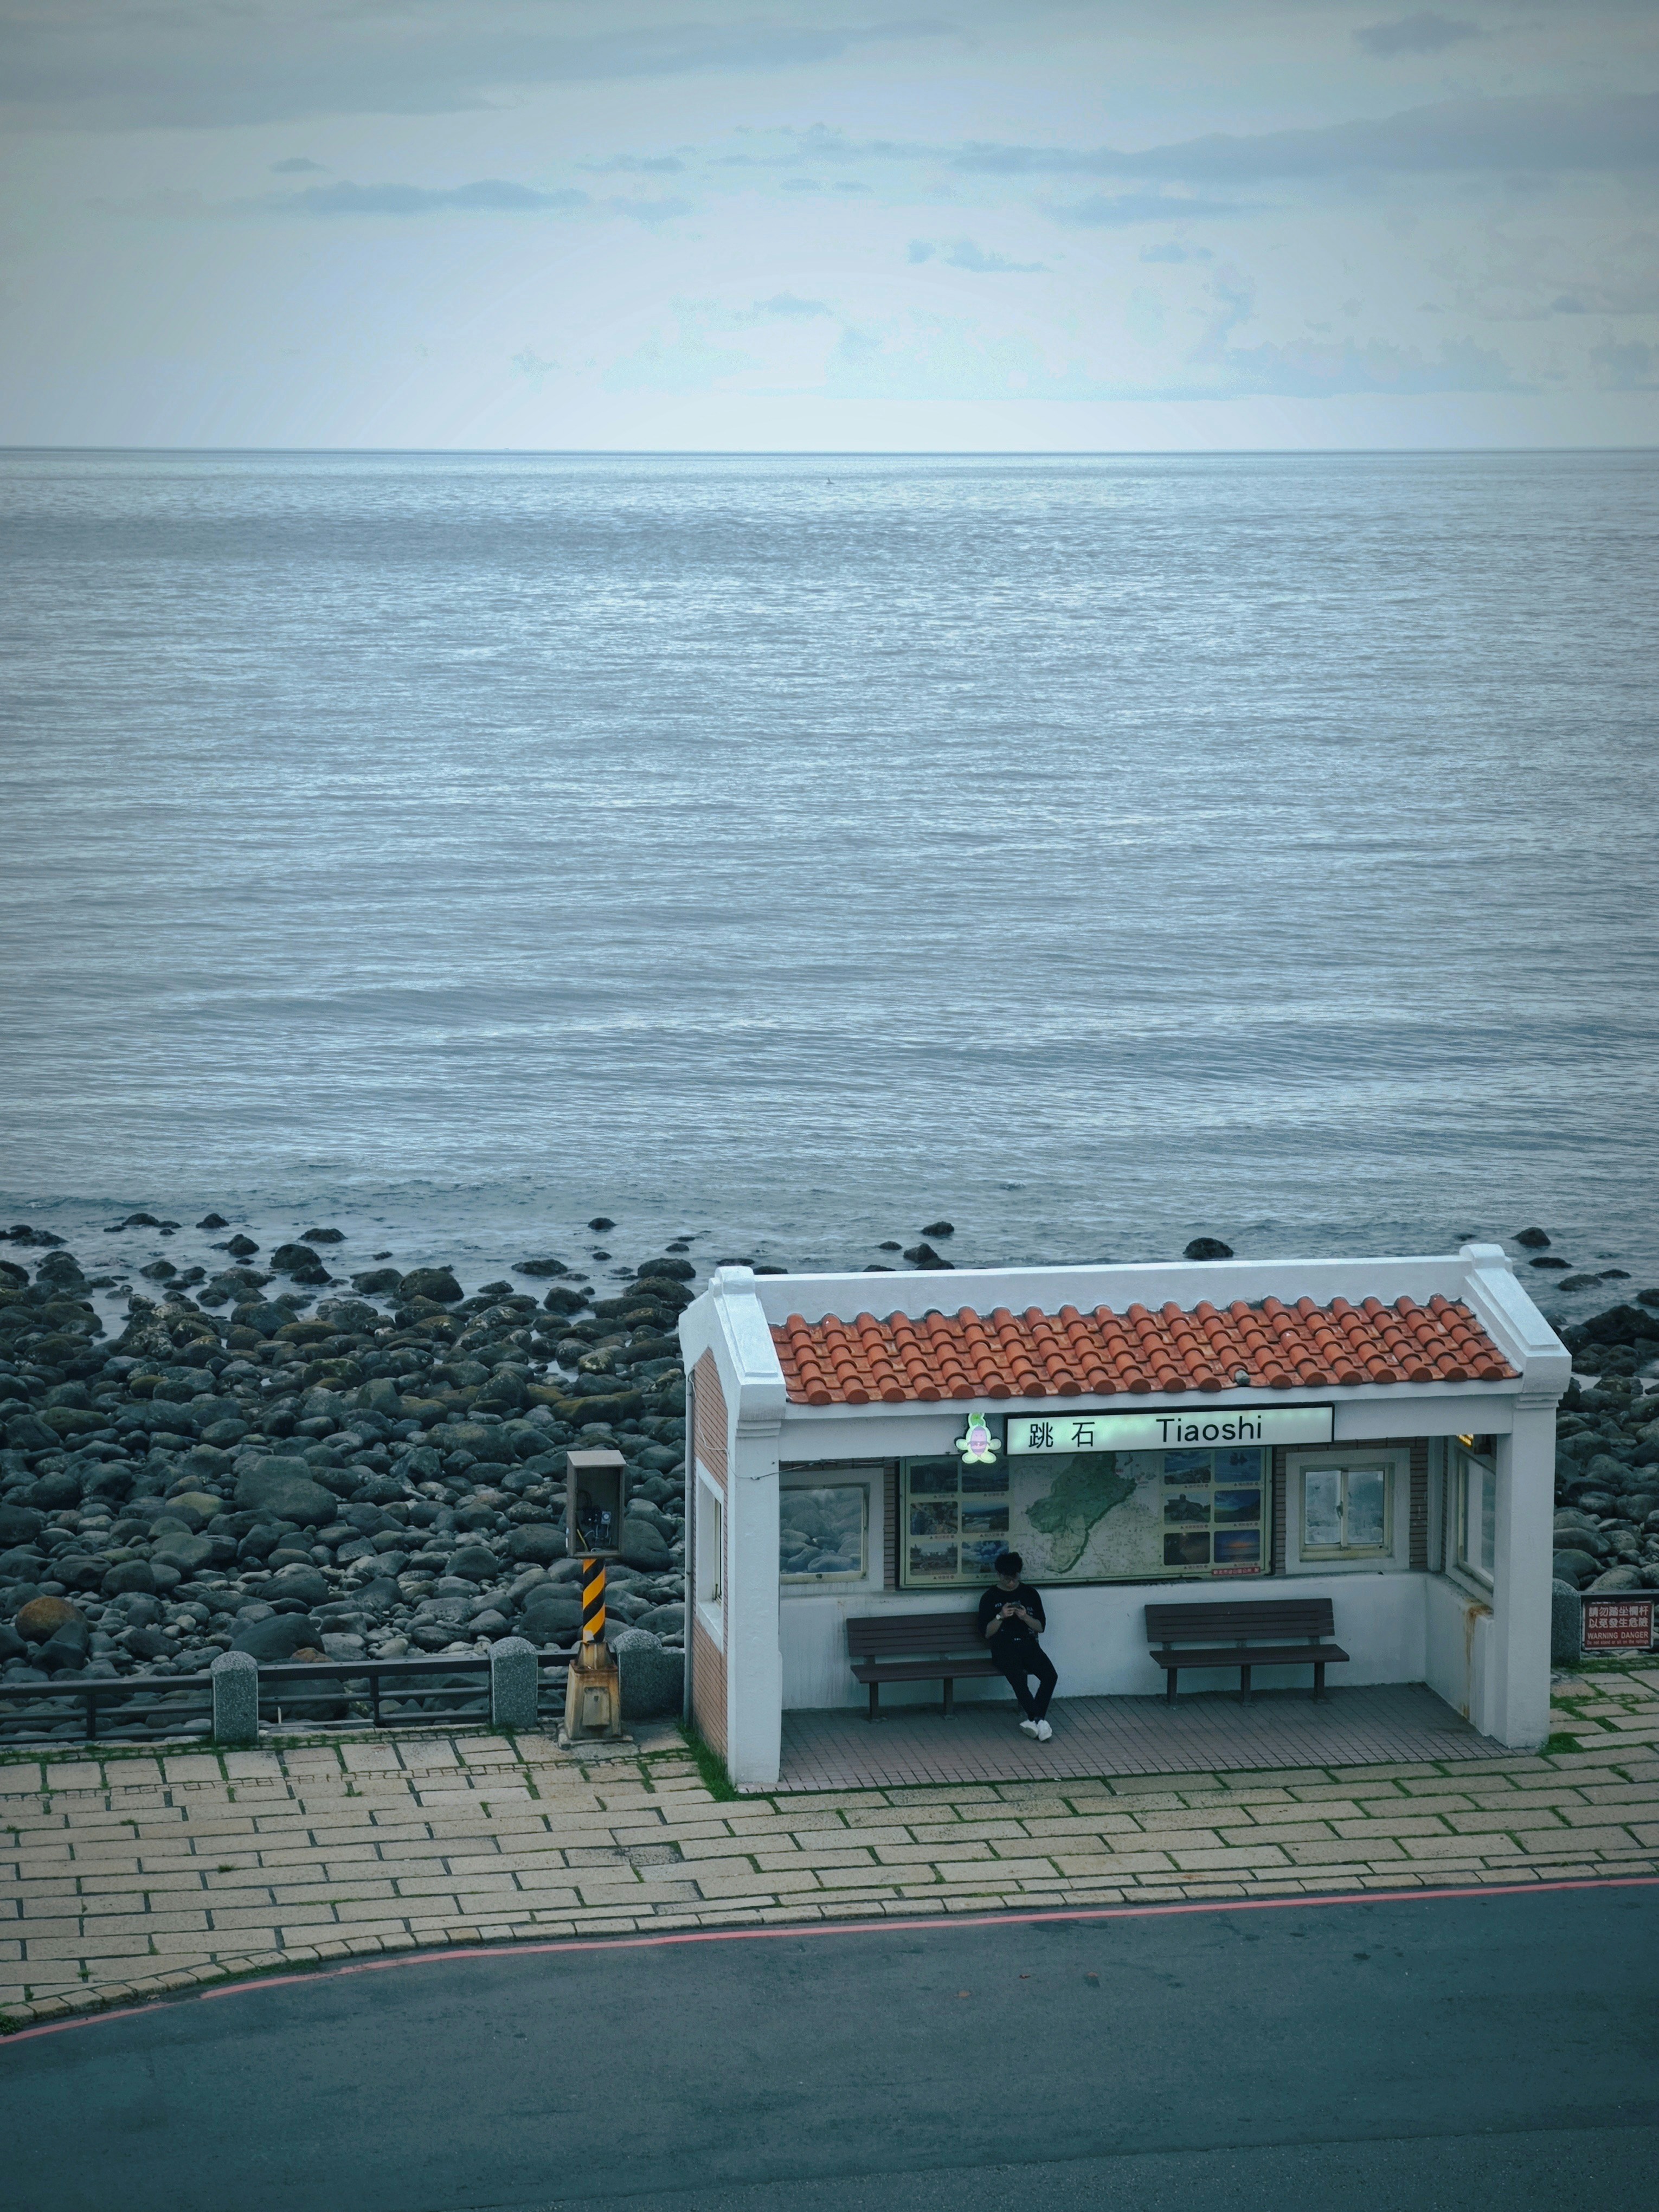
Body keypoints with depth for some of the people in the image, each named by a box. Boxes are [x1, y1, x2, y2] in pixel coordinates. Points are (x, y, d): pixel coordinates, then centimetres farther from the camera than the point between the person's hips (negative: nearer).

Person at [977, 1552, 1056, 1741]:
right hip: (1004, 1647, -3)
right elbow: (986, 1633, 4)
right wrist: (1000, 1617, -12)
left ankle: (1031, 1718, -21)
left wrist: (1025, 1617, -7)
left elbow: (1041, 1627, 12)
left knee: (1050, 1675, -26)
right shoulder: (990, 1598, 8)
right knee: (1019, 1679, -34)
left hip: (1029, 1645, 3)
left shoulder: (1030, 1594, 14)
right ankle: (1037, 1720, -29)